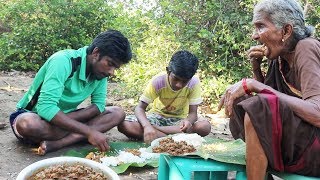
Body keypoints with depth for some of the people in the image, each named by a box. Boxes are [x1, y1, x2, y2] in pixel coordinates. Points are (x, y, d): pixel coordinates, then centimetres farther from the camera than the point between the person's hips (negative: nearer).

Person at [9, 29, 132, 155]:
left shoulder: (100, 70, -8)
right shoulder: (64, 61, -27)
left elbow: (99, 105, -6)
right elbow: (45, 108, -36)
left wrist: (66, 119, -24)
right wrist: (89, 131, -39)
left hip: (65, 117, 6)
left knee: (118, 113, -12)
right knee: (28, 124, -41)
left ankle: (55, 144, -24)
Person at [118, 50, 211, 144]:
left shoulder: (194, 82, -21)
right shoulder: (158, 81, -23)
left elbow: (193, 113, -18)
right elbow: (140, 108, -22)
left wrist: (188, 121, -43)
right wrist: (147, 125, -44)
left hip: (180, 118, 1)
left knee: (205, 127, -32)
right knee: (124, 125, -28)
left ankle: (156, 130, -22)